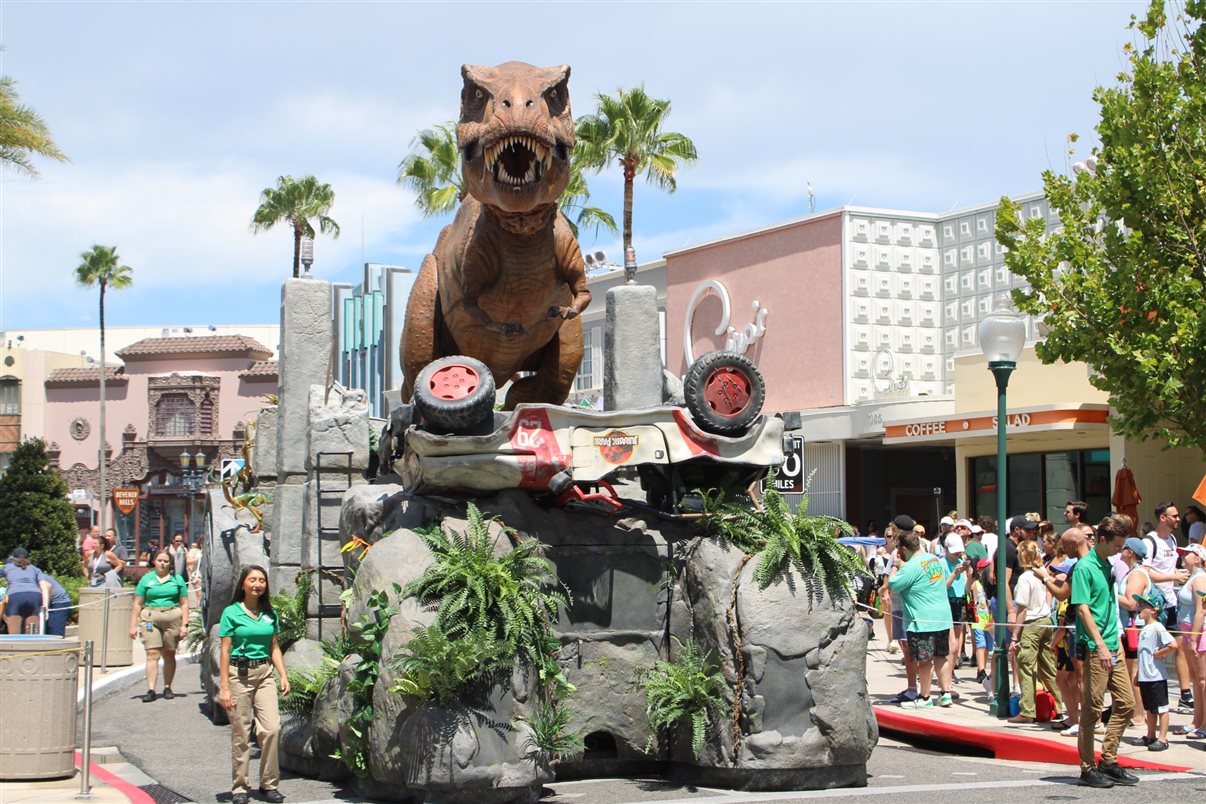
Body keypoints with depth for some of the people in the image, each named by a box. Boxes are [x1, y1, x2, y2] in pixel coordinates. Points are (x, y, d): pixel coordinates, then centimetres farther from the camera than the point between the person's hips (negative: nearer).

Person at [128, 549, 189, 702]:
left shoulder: (177, 579, 11)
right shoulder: (146, 579, 9)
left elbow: (184, 603, 10)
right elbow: (138, 604, 8)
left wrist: (184, 624, 1)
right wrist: (133, 625, 2)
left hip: (172, 619, 1)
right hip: (150, 619, -1)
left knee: (169, 655, 7)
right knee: (152, 654, -11)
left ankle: (167, 688, 17)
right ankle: (151, 690, -14)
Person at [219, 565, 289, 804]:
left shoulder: (270, 614, 10)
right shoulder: (232, 612, -2)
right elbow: (225, 651, -4)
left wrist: (283, 675, 6)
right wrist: (224, 687, -8)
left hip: (265, 673, 3)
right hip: (239, 674, -3)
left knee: (272, 728, -8)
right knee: (240, 733, 0)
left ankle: (269, 784, 3)